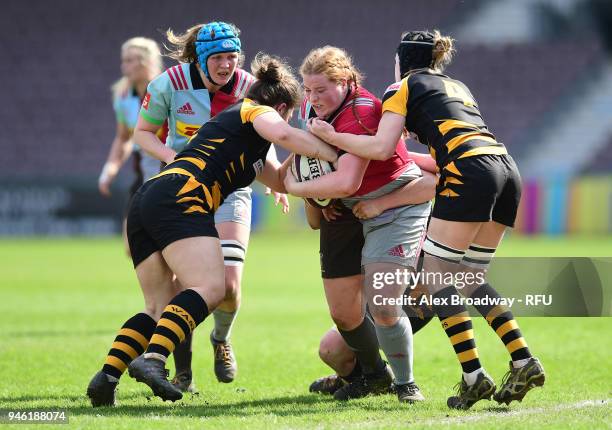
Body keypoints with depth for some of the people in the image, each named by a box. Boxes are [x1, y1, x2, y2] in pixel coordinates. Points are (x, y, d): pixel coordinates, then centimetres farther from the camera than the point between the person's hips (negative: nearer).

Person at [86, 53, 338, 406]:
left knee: (159, 308, 7)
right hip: (180, 199, -10)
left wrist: (314, 139, 26)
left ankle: (106, 376, -8)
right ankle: (152, 358, -40)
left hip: (145, 204, 10)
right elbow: (283, 135, -12)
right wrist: (336, 155, -7)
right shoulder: (256, 112, 10)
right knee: (210, 288, -22)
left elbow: (280, 180, 38)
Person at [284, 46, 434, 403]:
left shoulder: (361, 114, -27)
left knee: (382, 305, -19)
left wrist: (296, 188, -22)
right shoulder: (312, 107, 0)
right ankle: (374, 374, 31)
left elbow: (345, 182, -36)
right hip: (345, 213, 8)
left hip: (396, 205, -8)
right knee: (343, 311, 5)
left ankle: (405, 383, 2)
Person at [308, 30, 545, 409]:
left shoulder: (406, 87, 11)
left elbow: (381, 148, -1)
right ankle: (524, 361, 2)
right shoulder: (458, 87, 33)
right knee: (469, 278, 14)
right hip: (507, 168, 7)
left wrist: (331, 137, 10)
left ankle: (474, 376, -11)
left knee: (436, 275, -1)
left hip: (470, 172, -7)